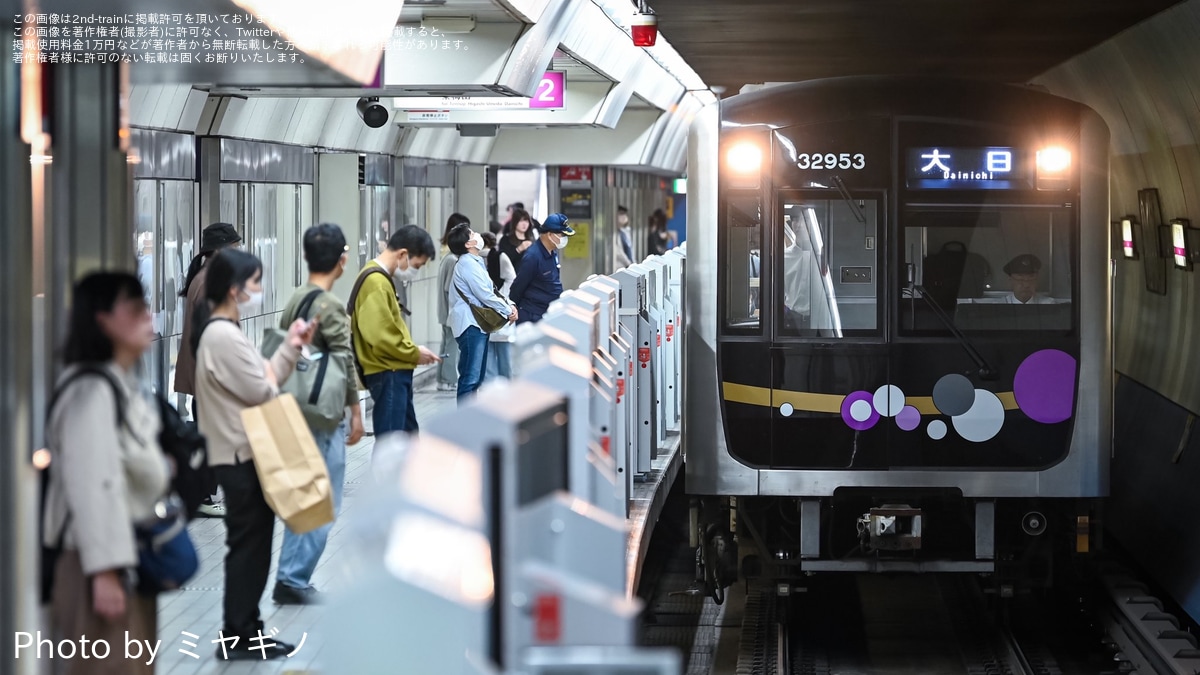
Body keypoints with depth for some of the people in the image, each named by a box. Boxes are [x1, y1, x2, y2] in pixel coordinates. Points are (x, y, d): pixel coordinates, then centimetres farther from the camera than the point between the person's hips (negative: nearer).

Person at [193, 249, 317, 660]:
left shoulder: (223, 333, 15)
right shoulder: (224, 337, -20)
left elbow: (265, 379, 15)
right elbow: (262, 392, -19)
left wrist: (292, 348, 9)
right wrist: (270, 372, 2)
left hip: (242, 454, 11)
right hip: (242, 456, -11)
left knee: (252, 545, 14)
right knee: (248, 545, -4)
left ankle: (246, 632, 20)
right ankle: (237, 638, 2)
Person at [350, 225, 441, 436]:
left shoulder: (381, 278, 14)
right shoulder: (376, 282, -19)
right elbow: (382, 337, -25)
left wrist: (413, 350, 6)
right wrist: (415, 354, -12)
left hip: (395, 373, 11)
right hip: (387, 374, -11)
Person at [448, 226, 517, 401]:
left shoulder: (476, 262, 19)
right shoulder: (468, 264, -13)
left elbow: (490, 290, 19)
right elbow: (485, 295, -16)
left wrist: (509, 306, 2)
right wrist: (508, 310, -5)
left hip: (477, 324, 10)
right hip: (470, 325, -10)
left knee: (476, 378, 14)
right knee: (470, 378, -12)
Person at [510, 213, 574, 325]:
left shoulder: (553, 253, 7)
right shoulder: (533, 256, -20)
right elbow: (517, 287, -14)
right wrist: (512, 311, -7)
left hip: (550, 314, 8)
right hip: (532, 316, -8)